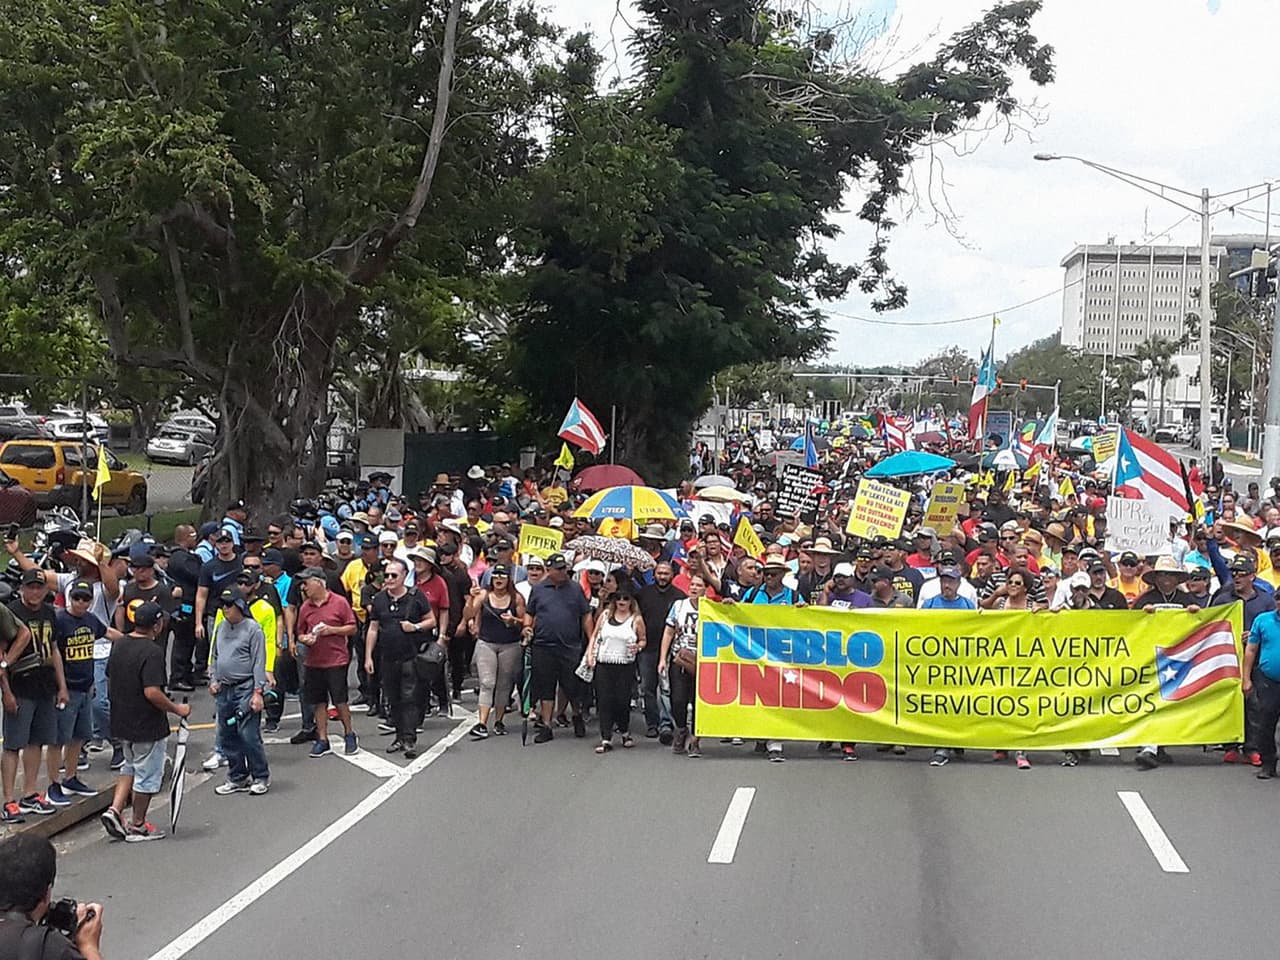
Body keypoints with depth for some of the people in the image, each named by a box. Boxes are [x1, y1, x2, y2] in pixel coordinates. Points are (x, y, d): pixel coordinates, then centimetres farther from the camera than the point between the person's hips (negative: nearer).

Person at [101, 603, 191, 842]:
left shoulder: (118, 645, 3)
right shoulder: (152, 652, -23)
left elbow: (111, 679, 13)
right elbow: (152, 693, -29)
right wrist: (177, 709, -16)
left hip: (121, 721, 8)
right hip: (147, 725, -8)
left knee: (131, 767, 25)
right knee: (147, 775, 7)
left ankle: (115, 810, 11)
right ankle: (137, 826, 17)